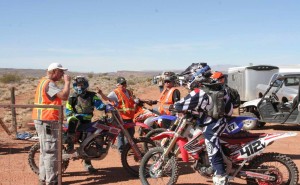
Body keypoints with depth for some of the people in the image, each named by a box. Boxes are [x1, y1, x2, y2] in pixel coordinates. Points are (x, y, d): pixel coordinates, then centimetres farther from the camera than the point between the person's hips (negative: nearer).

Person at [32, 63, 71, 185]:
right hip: (47, 121, -11)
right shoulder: (49, 83, -17)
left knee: (45, 151, 18)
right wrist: (67, 82, -17)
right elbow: (64, 96, -27)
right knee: (51, 152, -6)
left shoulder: (44, 81, 16)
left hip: (42, 121, 11)